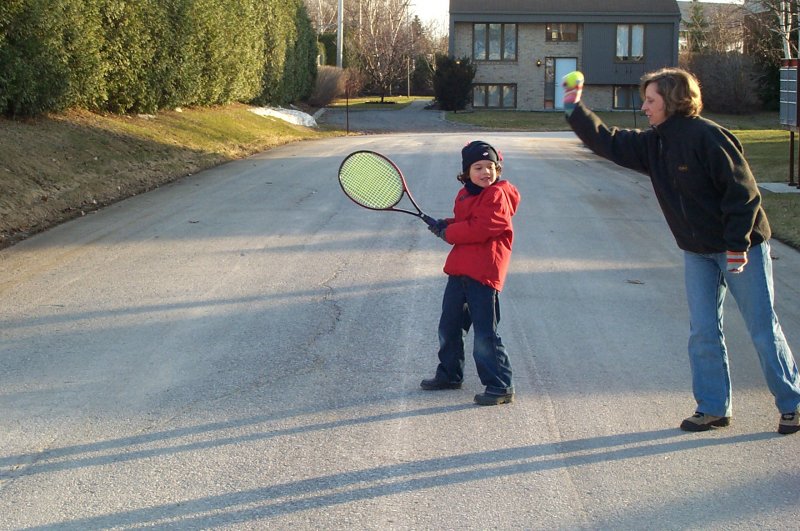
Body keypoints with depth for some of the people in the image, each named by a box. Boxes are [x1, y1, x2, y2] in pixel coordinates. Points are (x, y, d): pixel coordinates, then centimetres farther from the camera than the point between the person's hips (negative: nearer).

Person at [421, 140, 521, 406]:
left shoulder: (497, 195, -12)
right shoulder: (465, 194, 14)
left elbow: (479, 229, -22)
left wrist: (448, 233, -10)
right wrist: (446, 224, 2)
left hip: (484, 274, -9)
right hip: (459, 271, 9)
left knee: (485, 336, -7)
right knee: (449, 328, 18)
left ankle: (500, 386, 2)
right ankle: (450, 374, 35)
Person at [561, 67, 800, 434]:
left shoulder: (706, 136, -20)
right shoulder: (654, 144, 3)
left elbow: (743, 191, -21)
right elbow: (609, 143, 9)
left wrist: (737, 244, -22)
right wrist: (574, 109, 2)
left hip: (742, 247, -7)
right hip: (698, 252, 7)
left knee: (763, 329, 1)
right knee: (703, 332, 6)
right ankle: (713, 408, 16)